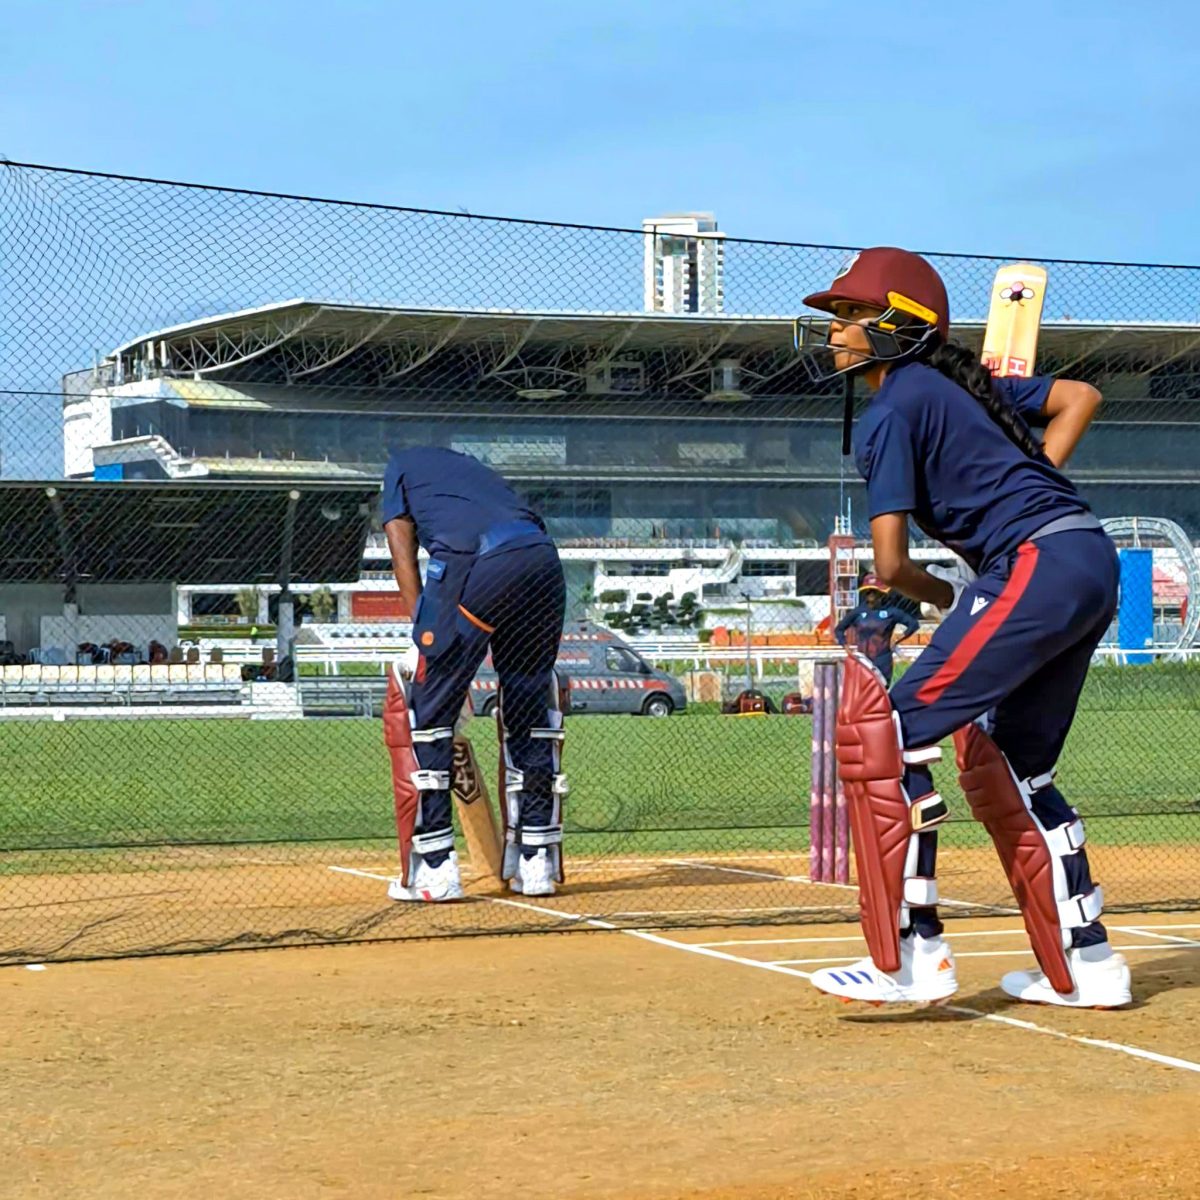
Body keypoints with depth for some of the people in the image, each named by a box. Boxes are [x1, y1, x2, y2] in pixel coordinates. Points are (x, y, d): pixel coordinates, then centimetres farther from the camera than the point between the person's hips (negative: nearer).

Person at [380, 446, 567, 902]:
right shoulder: (473, 468, 41)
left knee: (427, 708, 5)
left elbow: (403, 555, 16)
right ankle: (536, 862, 20)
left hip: (474, 563, -5)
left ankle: (434, 869, 1)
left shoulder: (403, 464, 30)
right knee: (529, 707, 19)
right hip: (544, 559, 5)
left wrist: (427, 639, 9)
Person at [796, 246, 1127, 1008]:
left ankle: (914, 957, -12)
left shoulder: (894, 409, -5)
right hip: (1092, 560, 10)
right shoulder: (960, 381, 20)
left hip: (1037, 568, -10)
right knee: (1010, 761, 20)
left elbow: (890, 565, -9)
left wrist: (942, 594, 12)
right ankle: (1086, 967, 22)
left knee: (891, 730, -9)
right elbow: (1080, 397, 27)